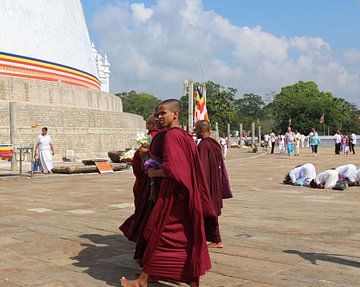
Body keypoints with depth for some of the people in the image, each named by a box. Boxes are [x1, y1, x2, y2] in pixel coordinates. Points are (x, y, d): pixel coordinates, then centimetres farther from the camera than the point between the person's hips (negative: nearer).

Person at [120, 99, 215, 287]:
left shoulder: (171, 136, -16)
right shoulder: (185, 136, 12)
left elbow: (170, 169, -24)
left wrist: (154, 173, -7)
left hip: (171, 195, -9)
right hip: (185, 193, 9)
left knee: (158, 235, 1)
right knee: (187, 236, 10)